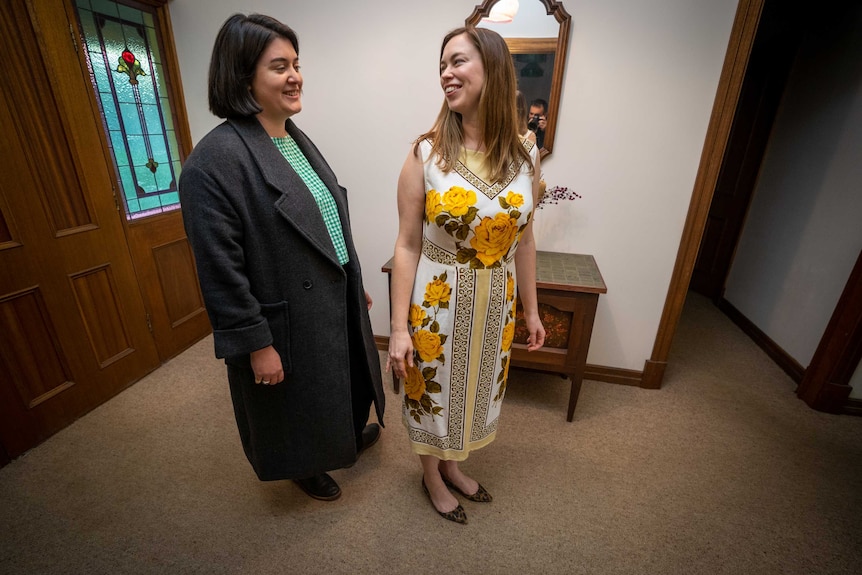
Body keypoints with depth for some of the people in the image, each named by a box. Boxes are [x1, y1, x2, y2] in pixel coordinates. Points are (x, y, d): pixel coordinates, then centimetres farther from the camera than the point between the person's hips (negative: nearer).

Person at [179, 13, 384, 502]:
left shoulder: (298, 140, 6)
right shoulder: (215, 159, -20)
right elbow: (221, 270, -20)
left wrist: (356, 286, 14)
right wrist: (257, 343, -18)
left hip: (337, 301, 8)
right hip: (290, 321, -7)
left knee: (347, 380, 27)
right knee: (299, 401, 18)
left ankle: (350, 435, 58)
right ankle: (306, 467, 49)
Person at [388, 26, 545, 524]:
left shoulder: (525, 156, -2)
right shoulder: (427, 153, -12)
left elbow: (524, 241, 5)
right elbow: (407, 246, -11)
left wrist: (531, 311, 10)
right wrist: (399, 328, -11)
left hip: (496, 305, 4)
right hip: (436, 304, -3)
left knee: (477, 389, 23)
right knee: (432, 392, 17)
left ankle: (451, 464, 54)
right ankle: (432, 474, 49)